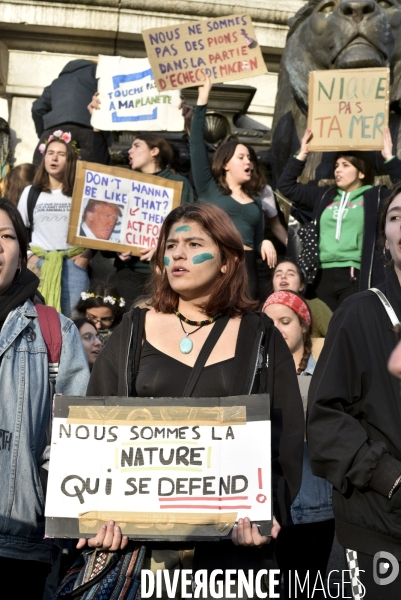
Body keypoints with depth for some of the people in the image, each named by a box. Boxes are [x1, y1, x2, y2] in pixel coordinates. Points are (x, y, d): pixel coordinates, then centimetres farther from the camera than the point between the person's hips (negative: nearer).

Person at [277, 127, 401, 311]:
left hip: (356, 277, -4)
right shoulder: (323, 195, 17)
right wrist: (301, 155, 16)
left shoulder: (374, 196, 7)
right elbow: (286, 186, 21)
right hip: (324, 276, 4)